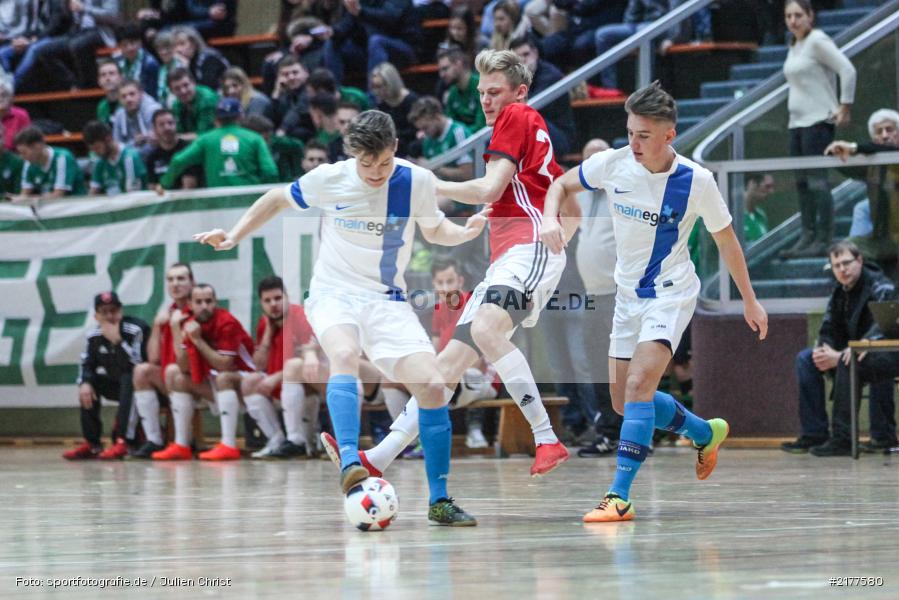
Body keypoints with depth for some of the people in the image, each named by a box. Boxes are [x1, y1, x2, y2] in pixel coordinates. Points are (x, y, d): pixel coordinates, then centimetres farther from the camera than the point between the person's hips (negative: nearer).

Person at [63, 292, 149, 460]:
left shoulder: (136, 330, -21)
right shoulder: (94, 336, -3)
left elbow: (137, 365, -31)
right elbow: (87, 364, 2)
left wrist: (118, 341, -34)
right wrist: (84, 382, -18)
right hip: (118, 385, 7)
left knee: (129, 379, -35)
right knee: (90, 382, -4)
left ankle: (122, 442, -41)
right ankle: (92, 444, -4)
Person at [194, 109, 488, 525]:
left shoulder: (418, 182, -6)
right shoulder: (329, 179, -10)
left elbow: (434, 230, 13)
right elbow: (278, 199, 9)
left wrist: (468, 231, -7)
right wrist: (234, 236, 5)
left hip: (387, 300, 2)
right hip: (334, 293, -2)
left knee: (431, 385, -14)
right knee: (344, 352, -37)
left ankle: (439, 502, -2)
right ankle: (349, 464, -49)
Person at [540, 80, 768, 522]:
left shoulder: (696, 181, -17)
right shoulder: (612, 164, -11)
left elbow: (725, 239, -2)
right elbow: (561, 185, 6)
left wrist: (750, 301, 5)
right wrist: (549, 218, -17)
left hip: (671, 294, -5)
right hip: (628, 294, 5)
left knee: (639, 384, -24)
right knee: (623, 402, 10)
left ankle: (619, 497, -25)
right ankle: (706, 433, 36)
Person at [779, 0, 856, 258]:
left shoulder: (818, 41, -10)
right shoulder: (794, 47, 16)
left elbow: (848, 70, -15)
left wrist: (845, 108, -13)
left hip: (818, 121, -9)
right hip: (797, 121, 9)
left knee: (817, 180, -10)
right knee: (802, 182, 8)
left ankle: (823, 240, -8)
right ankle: (807, 236, 12)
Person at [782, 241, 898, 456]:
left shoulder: (881, 288, -14)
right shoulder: (839, 292, 11)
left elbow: (881, 329, -26)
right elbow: (829, 329, 11)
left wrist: (841, 356, -34)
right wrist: (823, 348, -15)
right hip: (856, 352, 9)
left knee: (847, 363, -37)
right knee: (805, 359, 1)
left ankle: (842, 439, -34)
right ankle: (814, 434, -5)